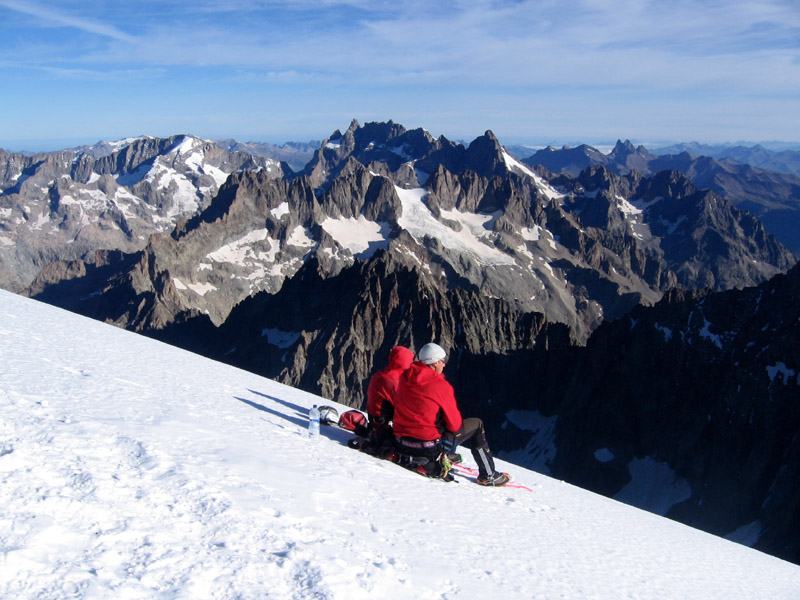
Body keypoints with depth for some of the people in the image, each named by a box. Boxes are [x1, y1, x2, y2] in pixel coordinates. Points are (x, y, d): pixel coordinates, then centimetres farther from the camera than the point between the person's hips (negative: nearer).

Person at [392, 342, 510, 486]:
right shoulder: (441, 386, -15)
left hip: (401, 445, 6)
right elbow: (454, 425, -8)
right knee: (476, 424, 13)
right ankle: (488, 476, 22)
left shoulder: (405, 377, 0)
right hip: (429, 448, -6)